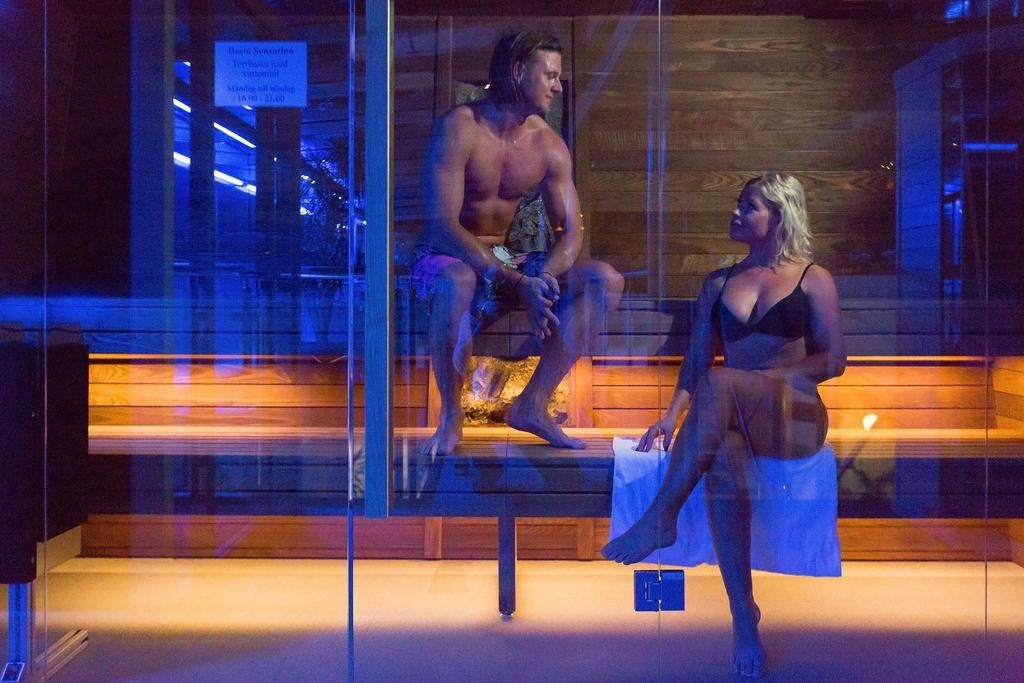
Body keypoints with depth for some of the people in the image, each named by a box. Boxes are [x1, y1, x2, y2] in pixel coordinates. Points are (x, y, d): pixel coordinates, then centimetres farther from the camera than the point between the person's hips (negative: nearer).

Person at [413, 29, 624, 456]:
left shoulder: (548, 145, 0)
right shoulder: (459, 129, -17)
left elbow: (571, 230, -3)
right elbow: (443, 225, -25)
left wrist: (544, 278, -26)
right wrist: (517, 283, -34)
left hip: (505, 260, 6)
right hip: (445, 258, -6)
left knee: (605, 280, -12)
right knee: (457, 281, -42)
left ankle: (532, 405, -9)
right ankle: (450, 417, -20)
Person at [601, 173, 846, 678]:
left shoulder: (814, 280, 10)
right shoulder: (718, 283, 21)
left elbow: (834, 361, 4)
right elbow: (695, 361, 15)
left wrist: (766, 378, -10)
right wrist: (673, 415, -2)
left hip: (796, 416, -3)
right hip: (732, 418, 3)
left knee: (719, 384, -36)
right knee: (720, 459, -36)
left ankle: (660, 519, -35)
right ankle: (743, 616, -31)